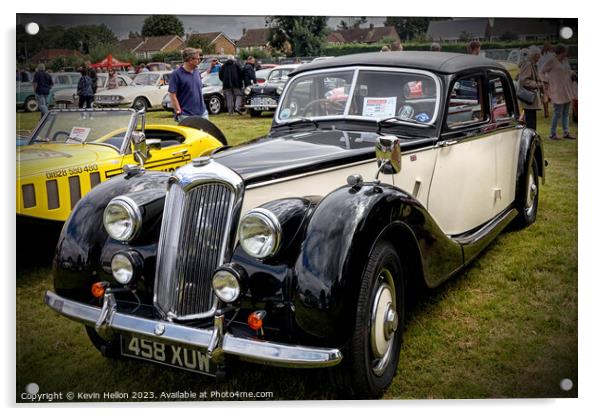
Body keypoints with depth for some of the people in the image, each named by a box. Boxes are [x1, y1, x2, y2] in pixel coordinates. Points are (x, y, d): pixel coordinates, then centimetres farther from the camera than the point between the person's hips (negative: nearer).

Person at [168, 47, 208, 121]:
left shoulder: (197, 72, 11)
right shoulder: (176, 74, -9)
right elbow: (173, 95, -12)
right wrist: (179, 112, -15)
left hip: (202, 113, 7)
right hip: (186, 115, -7)